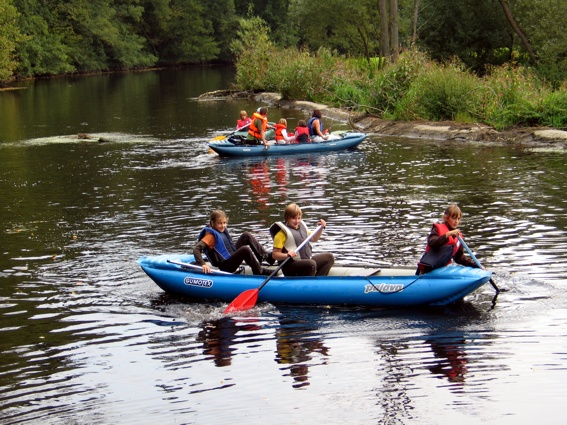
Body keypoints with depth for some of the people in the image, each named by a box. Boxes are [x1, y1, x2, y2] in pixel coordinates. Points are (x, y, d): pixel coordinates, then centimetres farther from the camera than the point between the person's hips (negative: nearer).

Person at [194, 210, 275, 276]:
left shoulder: (223, 231, 9)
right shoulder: (211, 235, -16)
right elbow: (196, 249, -26)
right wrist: (203, 264, -38)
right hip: (226, 267, -9)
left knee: (246, 235, 1)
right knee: (245, 249, -32)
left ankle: (267, 256, -5)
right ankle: (259, 272, -17)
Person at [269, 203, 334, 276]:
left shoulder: (302, 227, 16)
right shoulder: (282, 233, -10)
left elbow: (314, 239, 33)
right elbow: (275, 255, -15)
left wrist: (321, 228, 17)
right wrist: (287, 255, -33)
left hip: (306, 261, 9)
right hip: (291, 266, -9)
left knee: (329, 257, 6)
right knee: (311, 264, -35)